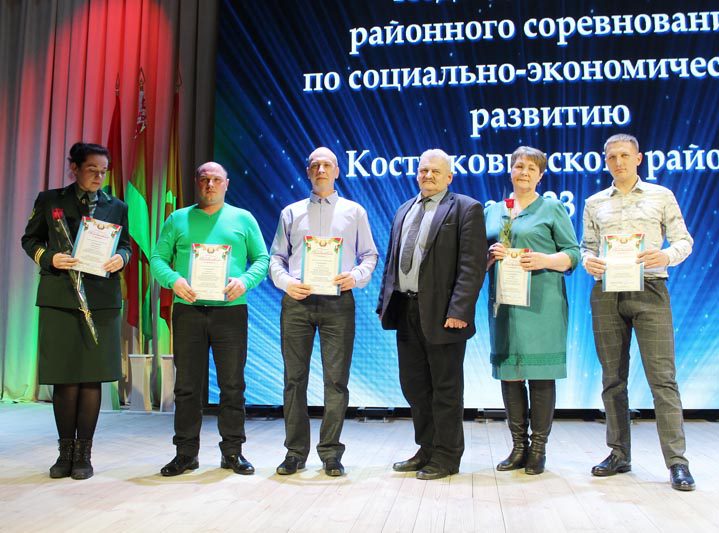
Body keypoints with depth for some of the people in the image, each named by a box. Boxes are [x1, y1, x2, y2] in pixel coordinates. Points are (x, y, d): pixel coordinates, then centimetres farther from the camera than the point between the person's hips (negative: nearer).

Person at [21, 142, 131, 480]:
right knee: (64, 378, 2)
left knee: (92, 377, 2)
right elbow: (29, 239, 12)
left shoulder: (116, 207, 11)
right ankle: (65, 451, 17)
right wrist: (49, 258, -7)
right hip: (59, 300, -1)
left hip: (102, 300, 1)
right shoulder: (49, 200, 7)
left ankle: (83, 453, 13)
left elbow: (125, 245, 16)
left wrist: (120, 258, -7)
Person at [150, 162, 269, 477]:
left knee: (232, 384, 3)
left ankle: (232, 451, 15)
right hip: (188, 310, 1)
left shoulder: (243, 219, 10)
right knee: (187, 385, 5)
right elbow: (158, 258, 7)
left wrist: (245, 281, -12)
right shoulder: (178, 219, 12)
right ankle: (186, 453, 16)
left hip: (231, 310, 0)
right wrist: (174, 280, -12)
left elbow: (262, 258, 7)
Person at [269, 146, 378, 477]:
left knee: (336, 379, -2)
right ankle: (295, 452, 14)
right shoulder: (291, 212, 15)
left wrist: (356, 277, -9)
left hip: (338, 301, -1)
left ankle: (331, 453, 9)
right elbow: (276, 258, 13)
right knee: (295, 378, 4)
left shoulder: (354, 212, 13)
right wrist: (286, 282, -6)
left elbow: (369, 255, 11)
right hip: (296, 301, 1)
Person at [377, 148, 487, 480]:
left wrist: (458, 311, -20)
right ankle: (427, 451, 28)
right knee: (414, 386, 14)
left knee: (446, 389, 4)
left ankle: (446, 458, 16)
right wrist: (384, 303, 9)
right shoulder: (404, 210, 17)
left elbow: (473, 265, -12)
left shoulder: (466, 209, -4)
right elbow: (391, 260, 17)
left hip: (442, 313, -7)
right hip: (406, 311, 7)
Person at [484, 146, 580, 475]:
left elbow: (573, 253, 2)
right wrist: (490, 255, -4)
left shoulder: (552, 209, 6)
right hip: (503, 301, 4)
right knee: (508, 373, 4)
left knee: (541, 374, -3)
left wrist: (545, 260, -15)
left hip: (541, 303, -4)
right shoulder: (492, 211, 17)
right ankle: (518, 447, 14)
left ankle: (538, 450, 7)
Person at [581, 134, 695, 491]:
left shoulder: (661, 196, 8)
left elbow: (684, 239, 6)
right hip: (606, 295, 3)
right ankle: (619, 455, 16)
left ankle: (677, 461, -2)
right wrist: (587, 261, -6)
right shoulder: (594, 203, 14)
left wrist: (667, 255, -15)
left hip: (649, 291, -2)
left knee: (662, 377, -7)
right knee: (612, 378, 6)